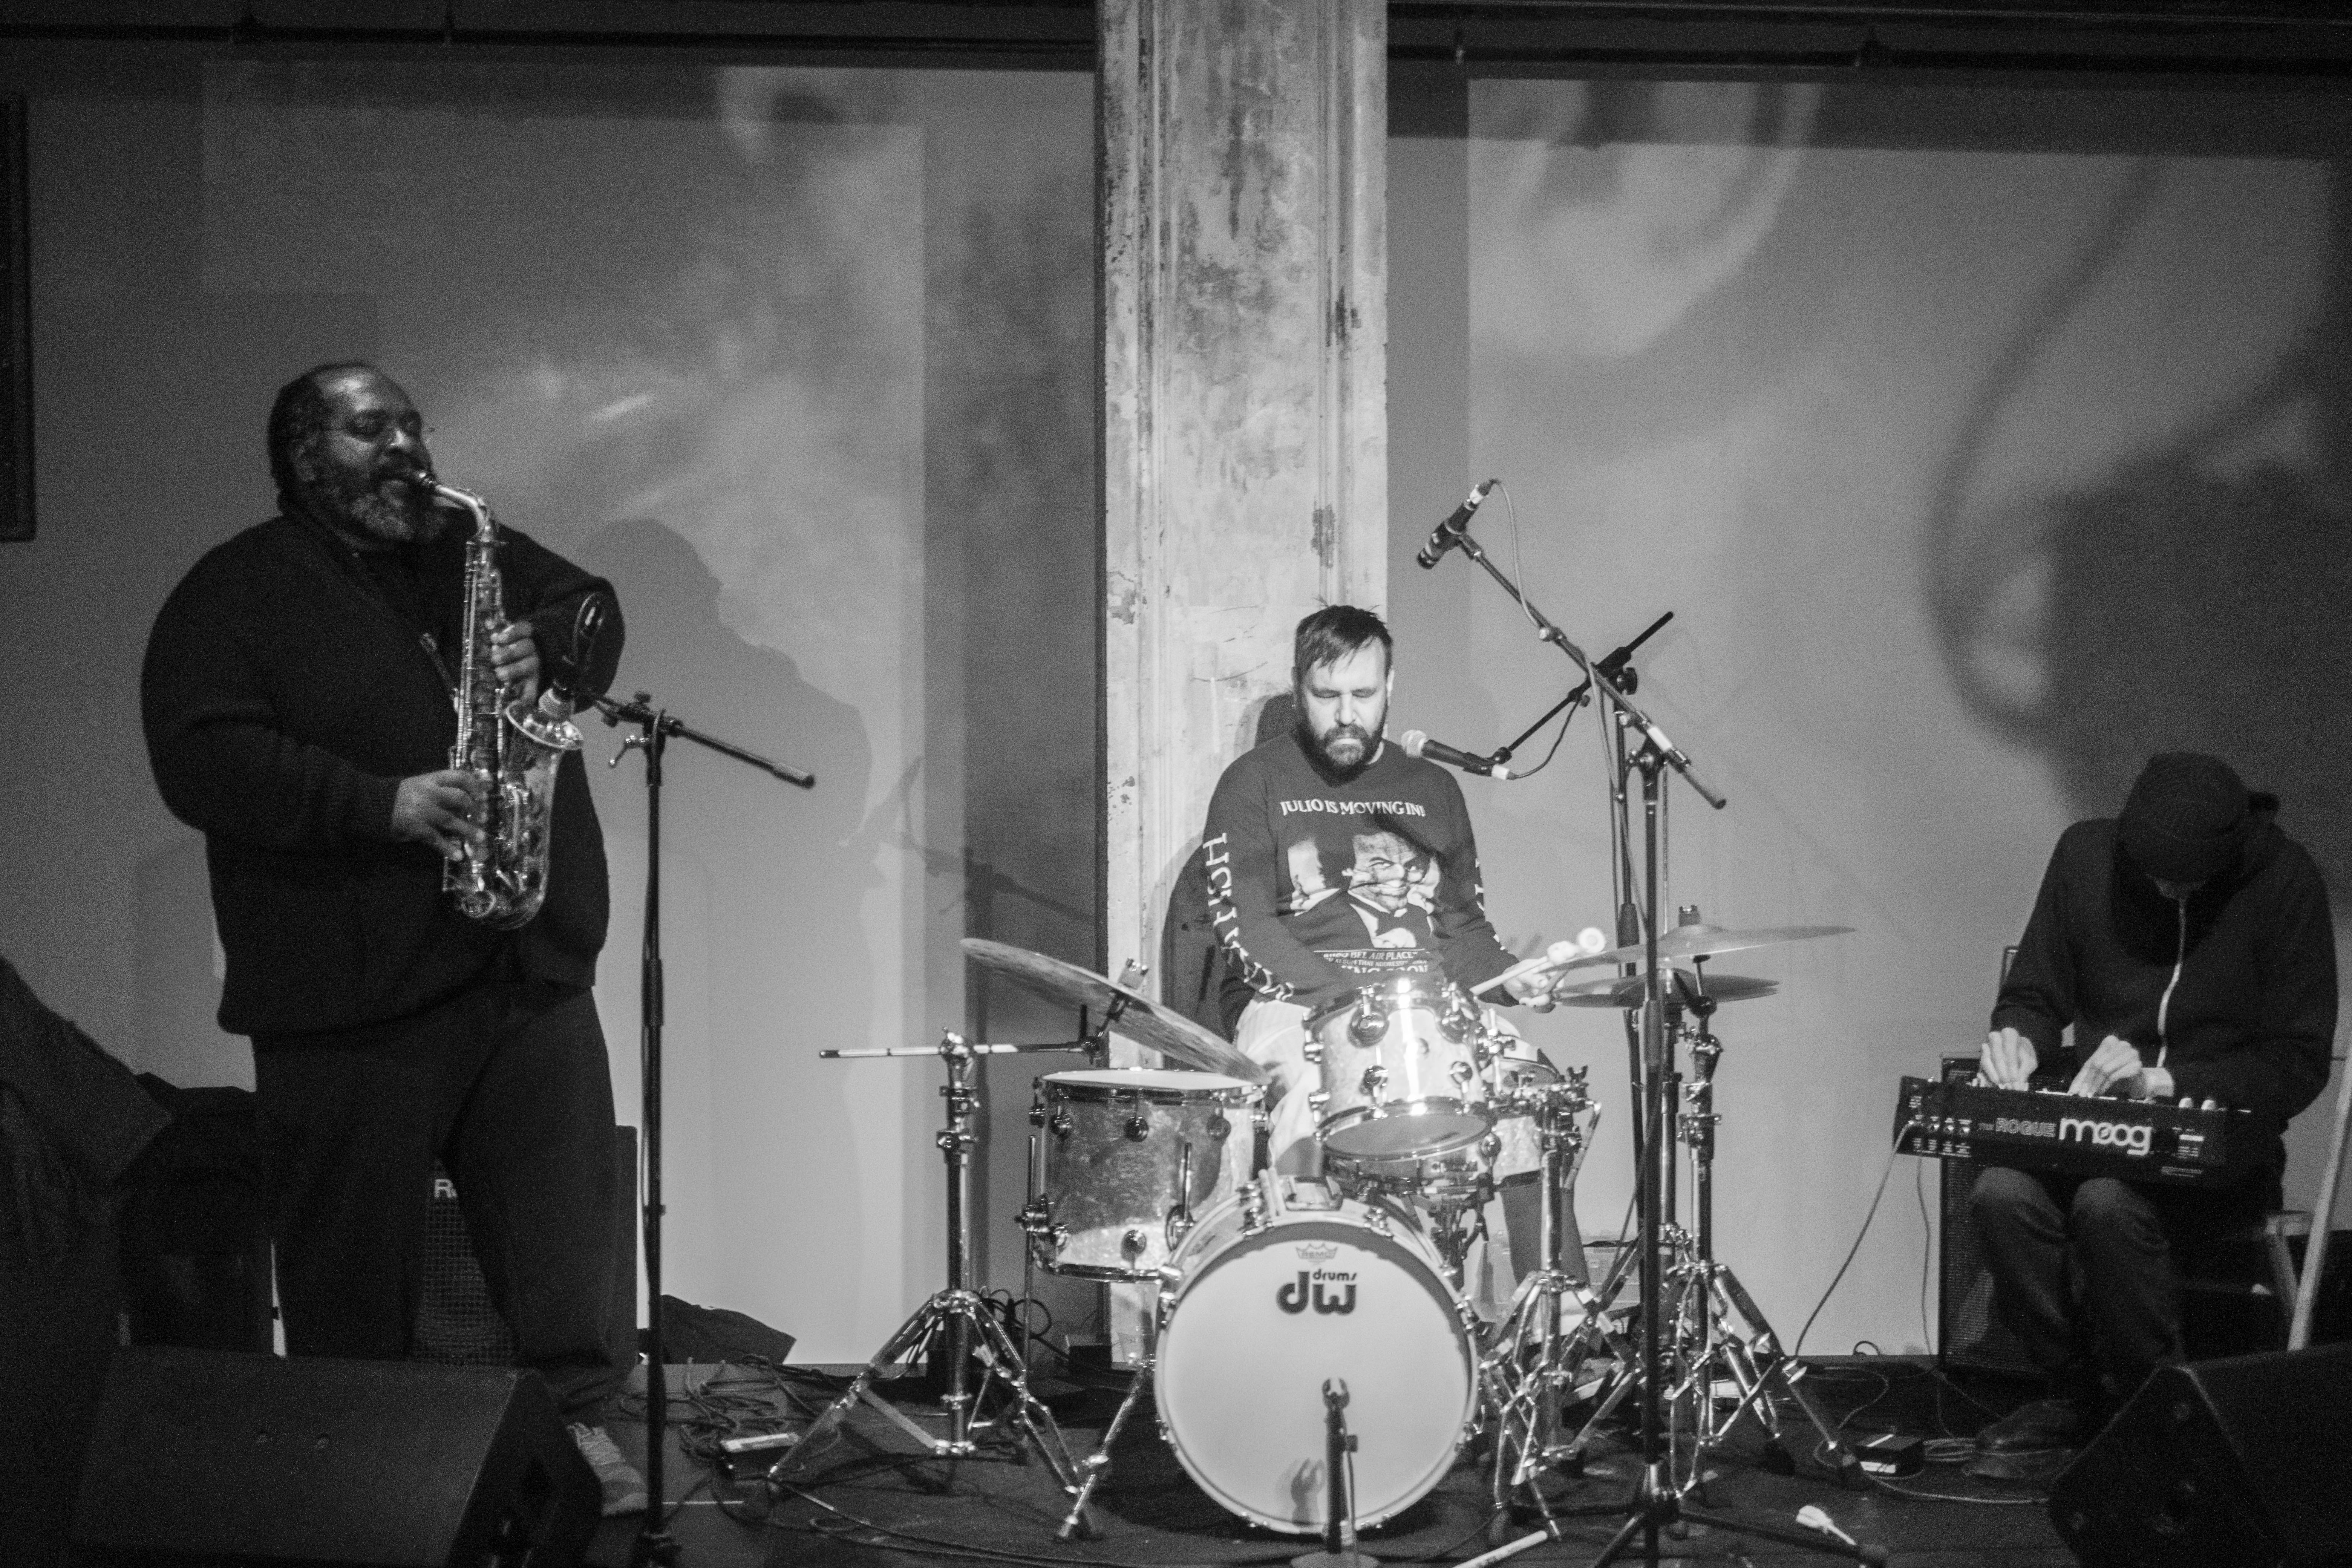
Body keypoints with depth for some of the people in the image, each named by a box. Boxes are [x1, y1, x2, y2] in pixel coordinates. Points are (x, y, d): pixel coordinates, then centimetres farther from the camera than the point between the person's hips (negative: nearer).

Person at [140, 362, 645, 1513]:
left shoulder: (470, 549, 17)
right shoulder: (233, 596, -3)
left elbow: (588, 608, 19)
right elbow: (204, 764, -14)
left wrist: (546, 650, -6)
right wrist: (381, 804, -23)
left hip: (531, 957, 5)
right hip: (354, 985, -4)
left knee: (563, 1204, 6)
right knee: (354, 1243, 4)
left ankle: (576, 1418, 18)